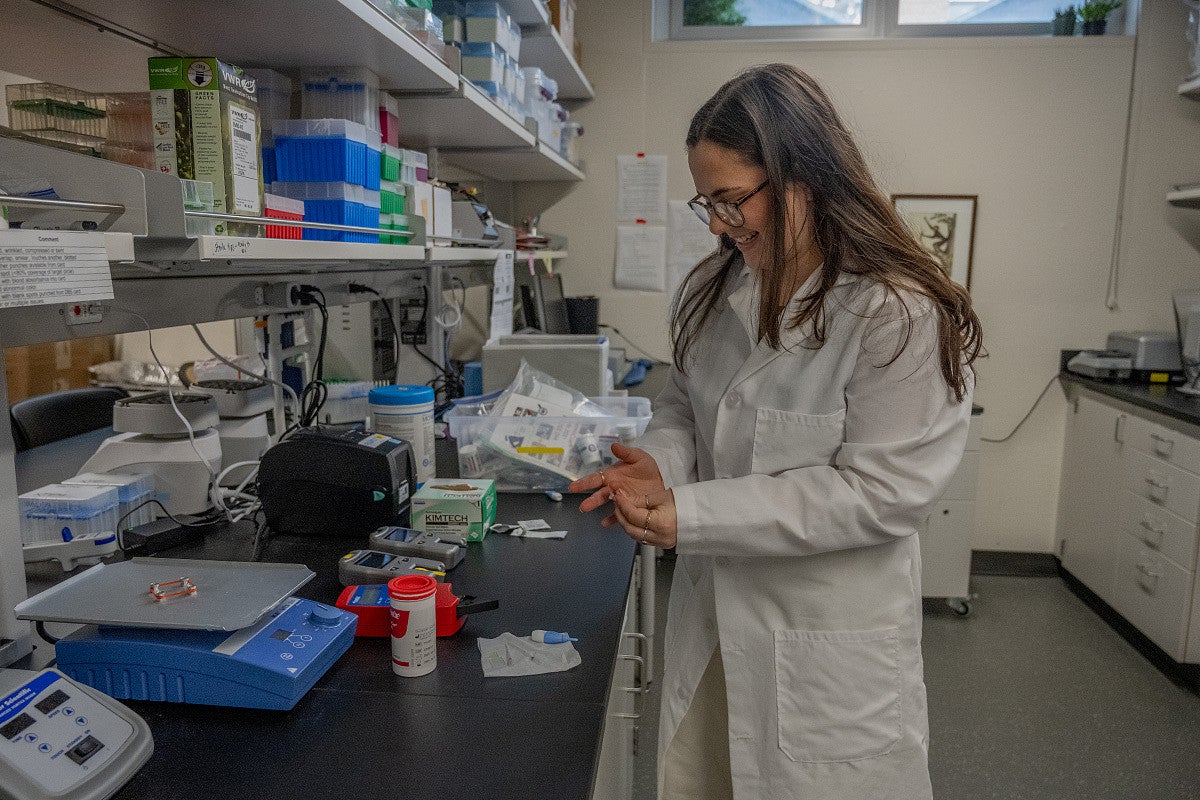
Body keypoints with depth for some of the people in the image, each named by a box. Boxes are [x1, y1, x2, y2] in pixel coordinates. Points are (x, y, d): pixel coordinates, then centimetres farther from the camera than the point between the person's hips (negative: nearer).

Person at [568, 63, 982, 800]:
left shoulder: (901, 316, -20)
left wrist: (690, 514, -24)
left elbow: (879, 493, -22)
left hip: (827, 648, -5)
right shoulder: (716, 290, 1)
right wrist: (661, 464, -11)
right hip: (712, 620, 6)